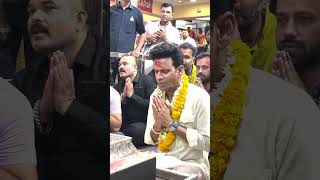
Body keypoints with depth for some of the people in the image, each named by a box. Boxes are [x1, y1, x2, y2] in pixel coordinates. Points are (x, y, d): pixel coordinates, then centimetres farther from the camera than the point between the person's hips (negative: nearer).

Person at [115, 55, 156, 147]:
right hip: (123, 127, 4)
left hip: (142, 125, -4)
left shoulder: (148, 80, -2)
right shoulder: (118, 86, 16)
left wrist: (132, 95, -11)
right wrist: (122, 98, -7)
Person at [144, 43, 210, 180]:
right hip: (162, 161, 5)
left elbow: (207, 142, -19)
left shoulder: (199, 97, -15)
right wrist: (157, 124, -17)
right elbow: (149, 140, 5)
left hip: (192, 164, -5)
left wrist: (172, 124, -19)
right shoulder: (155, 96, 3)